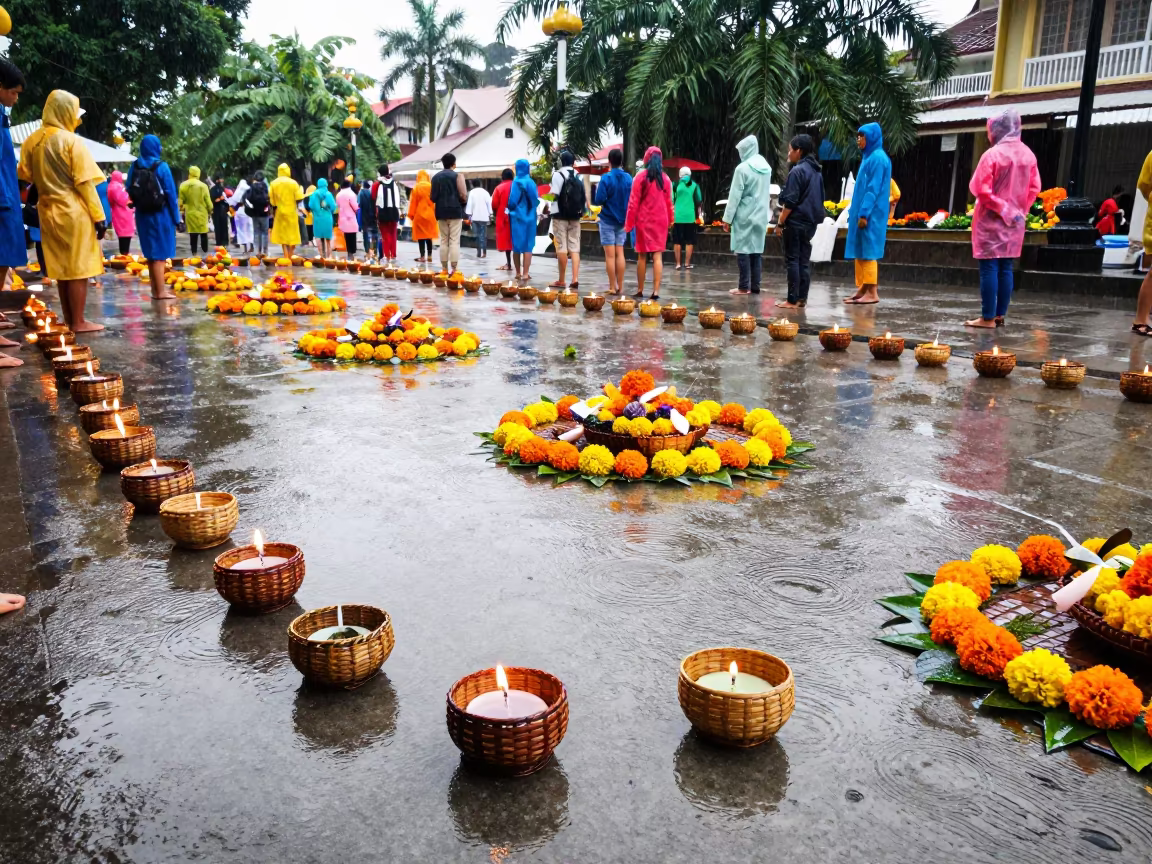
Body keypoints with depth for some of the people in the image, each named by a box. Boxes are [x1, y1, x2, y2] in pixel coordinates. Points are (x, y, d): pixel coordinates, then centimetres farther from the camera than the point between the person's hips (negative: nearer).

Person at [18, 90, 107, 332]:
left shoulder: (32, 141, 5)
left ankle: (69, 319, 19)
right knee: (78, 267, -2)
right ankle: (78, 322, 0)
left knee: (61, 267, 12)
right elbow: (85, 183, -13)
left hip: (48, 211, 6)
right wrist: (98, 215, -10)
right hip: (74, 211, -6)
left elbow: (24, 175, 11)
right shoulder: (70, 141, -11)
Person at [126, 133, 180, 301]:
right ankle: (160, 291, -3)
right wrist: (176, 218, -4)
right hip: (160, 215, -5)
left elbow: (130, 191, 3)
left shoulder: (134, 167, 4)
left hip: (143, 215, 5)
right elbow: (171, 194, -10)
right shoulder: (161, 167, -10)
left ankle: (156, 289, 19)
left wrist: (140, 205, 11)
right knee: (160, 252, -2)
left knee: (150, 252, 14)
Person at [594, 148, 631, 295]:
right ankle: (620, 287, 9)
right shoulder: (628, 178, 2)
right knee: (620, 253, 9)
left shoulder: (606, 178, -13)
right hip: (622, 221, 4)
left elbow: (599, 200, -16)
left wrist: (597, 189, 1)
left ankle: (612, 287, 1)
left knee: (610, 255, 0)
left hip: (608, 220, -4)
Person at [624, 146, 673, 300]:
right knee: (658, 256, 0)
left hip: (644, 221, -2)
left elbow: (633, 202, -6)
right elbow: (668, 202, 8)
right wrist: (669, 220, 20)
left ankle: (640, 290, 14)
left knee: (642, 256, 8)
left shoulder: (640, 177, -6)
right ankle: (656, 291, -8)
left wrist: (629, 223, -2)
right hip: (661, 221, 2)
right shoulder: (665, 178, 3)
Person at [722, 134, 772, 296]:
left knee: (743, 249, -2)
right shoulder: (766, 167, 9)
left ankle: (744, 287, -3)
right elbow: (767, 193, 14)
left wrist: (727, 217, -7)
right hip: (761, 215, 6)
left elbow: (735, 195, -11)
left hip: (745, 216, -6)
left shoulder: (742, 168, -11)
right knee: (757, 250, 7)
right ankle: (755, 286, 8)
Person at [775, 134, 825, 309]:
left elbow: (790, 202, -16)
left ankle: (792, 300, -7)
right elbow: (819, 199, 19)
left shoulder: (797, 171, -12)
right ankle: (802, 298, 10)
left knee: (792, 260, -5)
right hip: (811, 222, 8)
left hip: (796, 222, -8)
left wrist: (780, 223, -12)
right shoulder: (816, 171, 15)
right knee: (804, 261, 10)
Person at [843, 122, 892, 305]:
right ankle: (862, 289, 13)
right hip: (863, 212, 10)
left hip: (871, 215, -10)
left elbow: (873, 189, -18)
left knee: (867, 252, -8)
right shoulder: (869, 157, 18)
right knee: (860, 252, 9)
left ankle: (872, 293, -6)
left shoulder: (878, 158, -12)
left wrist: (864, 214, -22)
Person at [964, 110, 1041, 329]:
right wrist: (1020, 209, 10)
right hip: (1015, 221, 6)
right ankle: (1000, 314, 13)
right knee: (1005, 268, 10)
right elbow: (1034, 188, 8)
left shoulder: (992, 154, -13)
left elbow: (980, 189, -16)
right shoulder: (1028, 154, 7)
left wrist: (1001, 208, -6)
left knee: (989, 268, -5)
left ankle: (988, 318, -5)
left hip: (991, 220, -6)